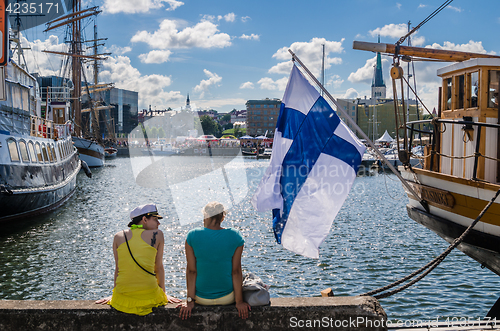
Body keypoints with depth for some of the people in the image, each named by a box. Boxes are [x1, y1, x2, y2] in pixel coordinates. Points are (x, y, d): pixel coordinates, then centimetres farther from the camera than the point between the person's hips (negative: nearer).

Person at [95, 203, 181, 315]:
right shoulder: (157, 235, -1)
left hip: (123, 298, 3)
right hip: (149, 296, -2)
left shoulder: (119, 237, 5)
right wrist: (163, 292, 14)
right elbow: (159, 267, 3)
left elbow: (117, 269, 9)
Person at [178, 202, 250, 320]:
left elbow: (191, 271, -12)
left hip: (201, 299, 1)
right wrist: (239, 301, -4)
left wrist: (190, 301, -6)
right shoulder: (235, 237, -12)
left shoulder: (192, 236, -13)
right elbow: (236, 271, -11)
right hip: (227, 298, -1)